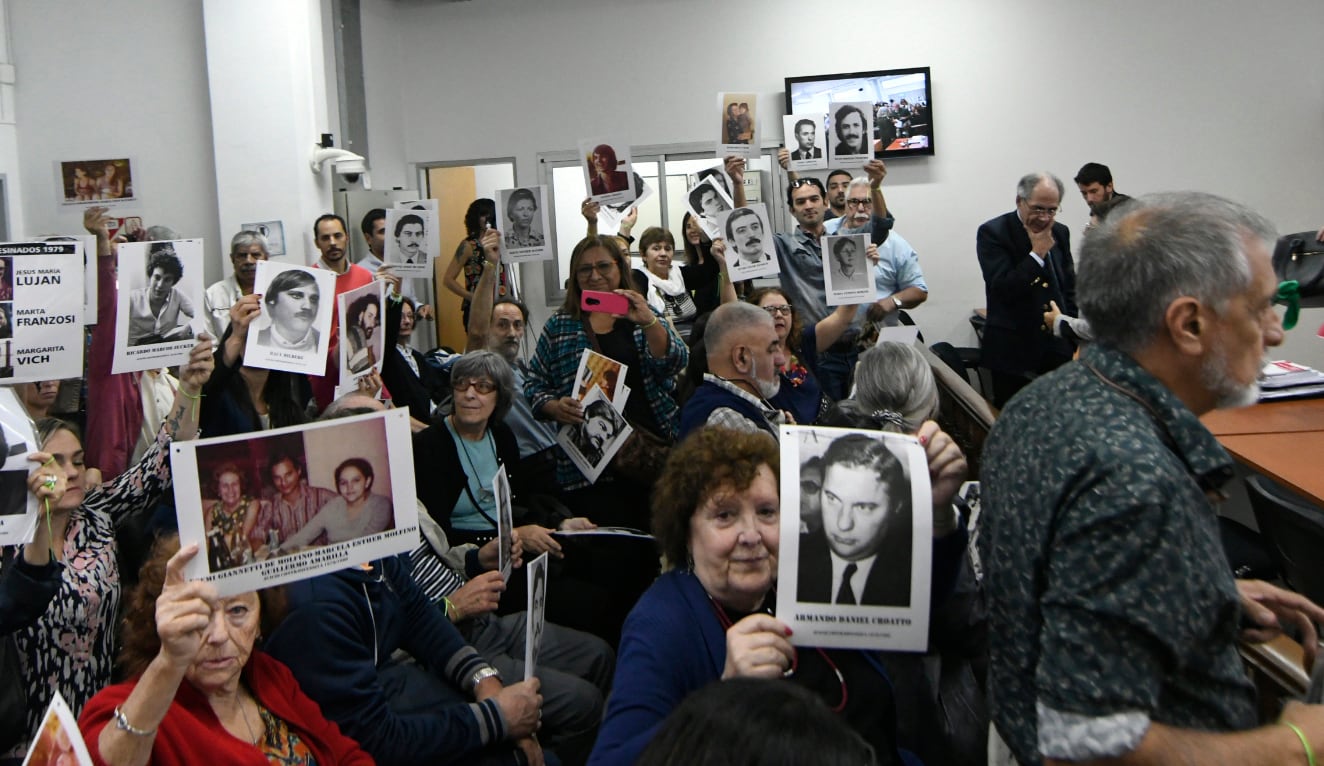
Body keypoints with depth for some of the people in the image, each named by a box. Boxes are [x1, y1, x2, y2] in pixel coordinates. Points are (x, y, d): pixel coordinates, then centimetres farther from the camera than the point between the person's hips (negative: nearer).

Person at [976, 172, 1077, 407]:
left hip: (1058, 348, 5)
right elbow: (1002, 288, -19)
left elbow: (1069, 288, 18)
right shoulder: (992, 232, -9)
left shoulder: (1060, 233, 9)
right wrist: (1037, 253, -17)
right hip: (1012, 350, -5)